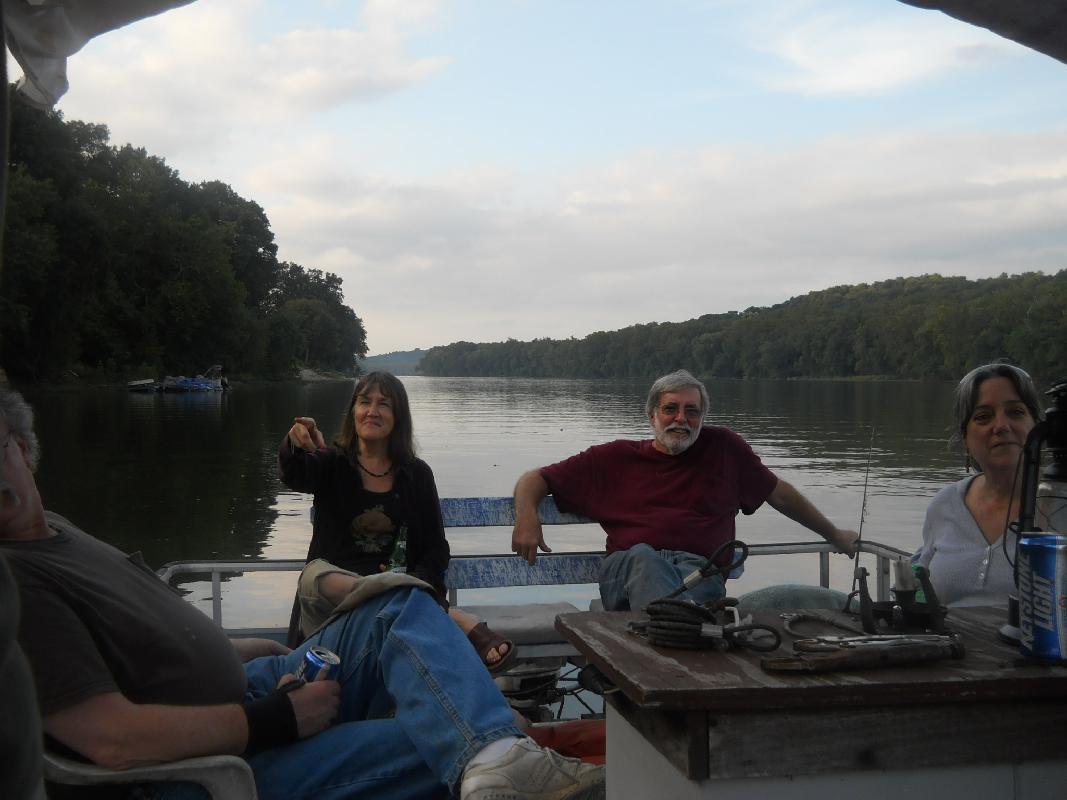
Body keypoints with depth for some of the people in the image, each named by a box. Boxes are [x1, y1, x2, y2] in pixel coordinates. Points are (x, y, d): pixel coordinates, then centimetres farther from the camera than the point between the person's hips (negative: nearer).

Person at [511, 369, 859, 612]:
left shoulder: (722, 448, 22)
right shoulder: (615, 457, 20)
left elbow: (779, 493, 34)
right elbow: (535, 479, 21)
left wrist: (834, 535, 40)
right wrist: (527, 516, -3)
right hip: (628, 569, -1)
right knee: (644, 556, -39)